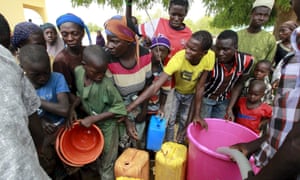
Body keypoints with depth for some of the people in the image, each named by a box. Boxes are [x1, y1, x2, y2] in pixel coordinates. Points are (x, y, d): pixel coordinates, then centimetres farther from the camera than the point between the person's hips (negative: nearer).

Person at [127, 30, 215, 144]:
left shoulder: (210, 57, -31)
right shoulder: (178, 58, -38)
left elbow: (200, 87, -22)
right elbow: (155, 86, -43)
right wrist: (130, 107, -48)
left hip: (192, 94, 2)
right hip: (176, 91, -2)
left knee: (185, 121, 13)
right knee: (170, 120, -1)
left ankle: (179, 143, 41)